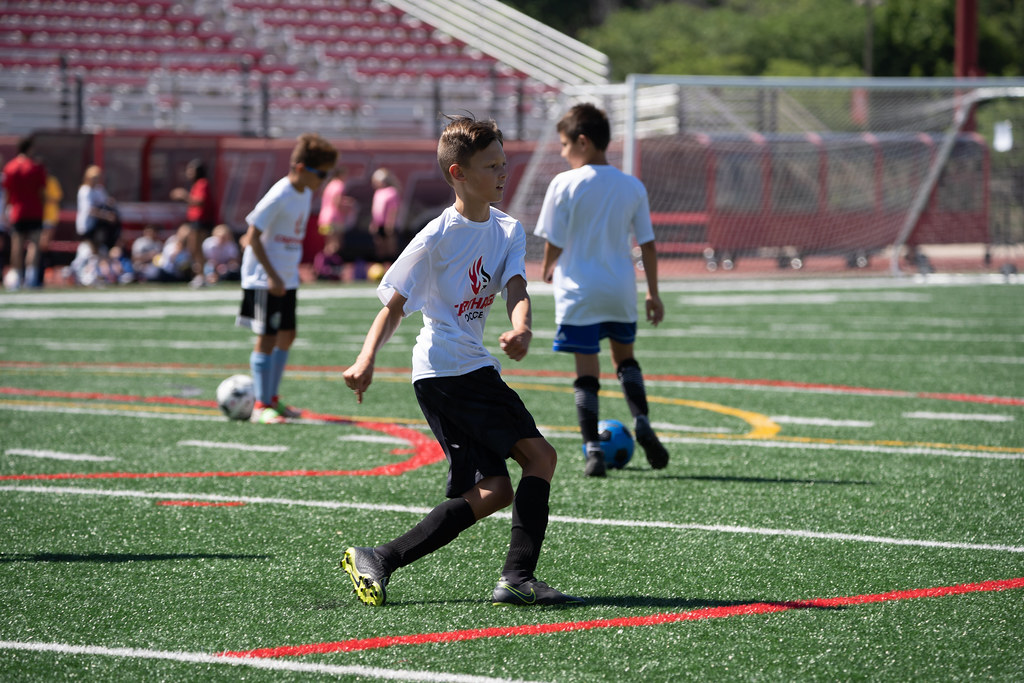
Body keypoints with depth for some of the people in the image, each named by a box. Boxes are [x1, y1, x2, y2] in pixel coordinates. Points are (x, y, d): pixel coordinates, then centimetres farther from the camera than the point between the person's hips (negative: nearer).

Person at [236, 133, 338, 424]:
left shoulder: (305, 194, 6)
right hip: (264, 279, -9)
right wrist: (272, 275, -21)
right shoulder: (279, 196, -20)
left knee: (287, 335, 11)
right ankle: (261, 406, -2)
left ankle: (272, 398, 21)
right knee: (267, 337, -6)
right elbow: (253, 235, -20)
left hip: (287, 278, 9)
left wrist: (291, 271, 16)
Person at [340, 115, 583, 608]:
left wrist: (521, 330, -28)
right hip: (449, 369, -8)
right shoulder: (438, 238, -9)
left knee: (491, 492, 4)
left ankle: (379, 561, 1)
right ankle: (518, 577, -16)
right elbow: (395, 305, -7)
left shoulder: (509, 231, 10)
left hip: (472, 368, 8)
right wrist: (367, 359, -22)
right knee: (539, 456, -13)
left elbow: (516, 289, -5)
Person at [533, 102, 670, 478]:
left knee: (587, 372, 1)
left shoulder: (565, 184, -11)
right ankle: (642, 422, 3)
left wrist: (548, 267, 13)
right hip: (622, 292, 4)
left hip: (579, 292, -4)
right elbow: (647, 244, 5)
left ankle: (593, 449, -2)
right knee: (625, 358, 23)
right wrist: (653, 293, 13)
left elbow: (554, 243, -9)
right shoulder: (633, 187, 2)